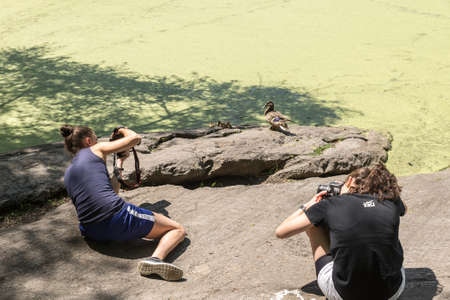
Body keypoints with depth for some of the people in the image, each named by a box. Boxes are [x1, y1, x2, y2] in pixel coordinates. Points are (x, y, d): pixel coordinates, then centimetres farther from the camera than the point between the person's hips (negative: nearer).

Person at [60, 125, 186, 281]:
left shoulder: (68, 175, 23)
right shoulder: (96, 150, 7)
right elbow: (135, 138, 11)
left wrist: (120, 162, 36)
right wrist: (122, 130, 33)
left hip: (92, 232, 7)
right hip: (118, 219, -7)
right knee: (178, 230, 5)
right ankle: (156, 258, -25)